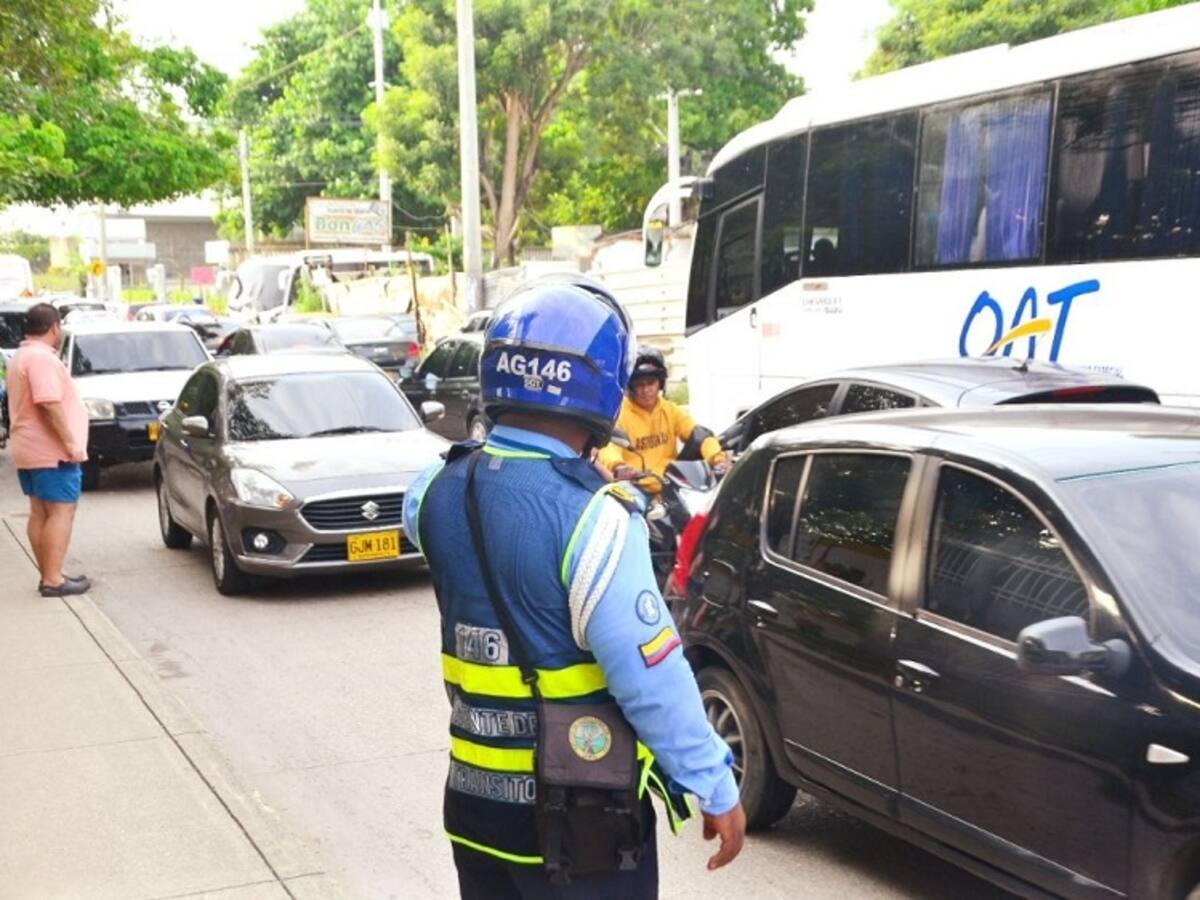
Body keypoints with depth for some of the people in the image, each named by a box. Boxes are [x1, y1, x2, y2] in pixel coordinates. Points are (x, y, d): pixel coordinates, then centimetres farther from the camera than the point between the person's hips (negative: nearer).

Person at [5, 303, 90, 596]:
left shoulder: (21, 356, 16)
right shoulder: (42, 357, -17)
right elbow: (50, 404, -26)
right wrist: (71, 443, -23)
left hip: (29, 450, 10)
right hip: (52, 451, -10)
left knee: (40, 513, 12)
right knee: (61, 512, -7)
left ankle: (47, 575, 17)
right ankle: (53, 580, -8)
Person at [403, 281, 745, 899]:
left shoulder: (439, 492, -4)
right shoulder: (591, 518, -24)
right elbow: (650, 675, -23)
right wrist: (715, 788, -12)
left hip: (473, 798, 6)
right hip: (579, 814, -6)